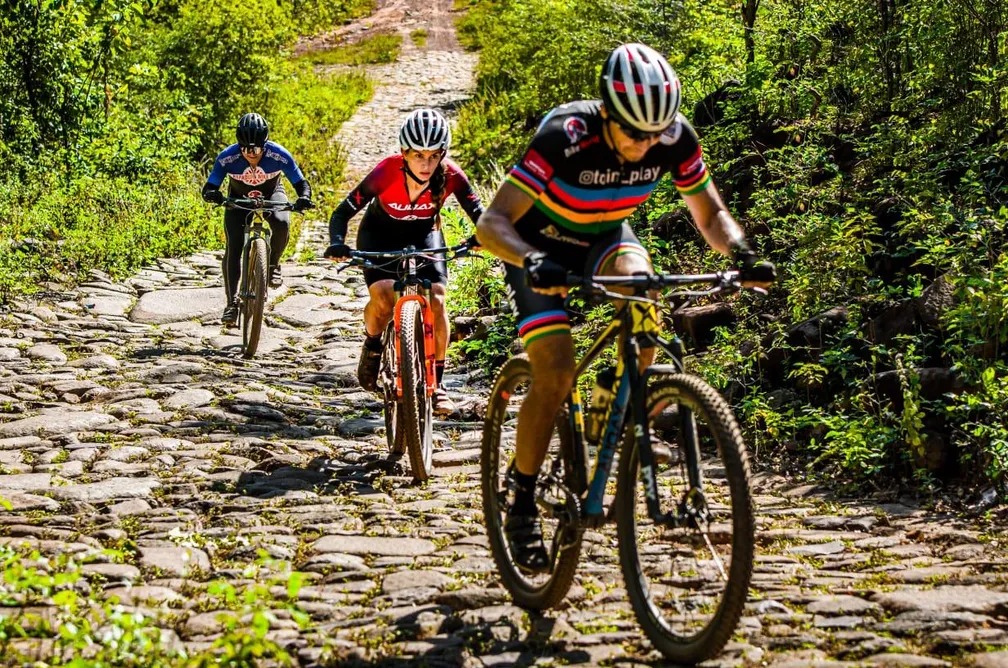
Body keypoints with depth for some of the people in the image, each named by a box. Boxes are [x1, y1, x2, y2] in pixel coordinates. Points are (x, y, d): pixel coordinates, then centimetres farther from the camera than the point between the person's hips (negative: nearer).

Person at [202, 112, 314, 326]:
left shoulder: (279, 156, -31)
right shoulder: (227, 158, -31)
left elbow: (301, 183, -23)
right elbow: (208, 188, -25)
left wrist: (304, 198, -45)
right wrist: (213, 195, -49)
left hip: (271, 194, 0)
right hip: (239, 198, 0)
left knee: (281, 222, -33)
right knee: (233, 248, -16)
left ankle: (272, 264, -6)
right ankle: (231, 302, -8)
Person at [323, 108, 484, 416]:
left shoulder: (450, 175, -27)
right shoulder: (387, 172, -32)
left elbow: (477, 211, -24)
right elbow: (344, 210, -30)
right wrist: (337, 242, -49)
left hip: (424, 235, 2)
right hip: (380, 234, -2)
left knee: (437, 301, -17)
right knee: (382, 297, -26)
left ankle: (437, 382, -4)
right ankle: (373, 346, 7)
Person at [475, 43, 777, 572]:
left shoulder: (676, 138, -23)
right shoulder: (564, 138, -35)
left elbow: (710, 214, -10)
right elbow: (491, 224, -36)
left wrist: (739, 253, -31)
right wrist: (531, 261, -55)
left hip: (605, 236, 3)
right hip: (541, 245, -3)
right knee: (555, 375, -18)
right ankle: (522, 505, -1)